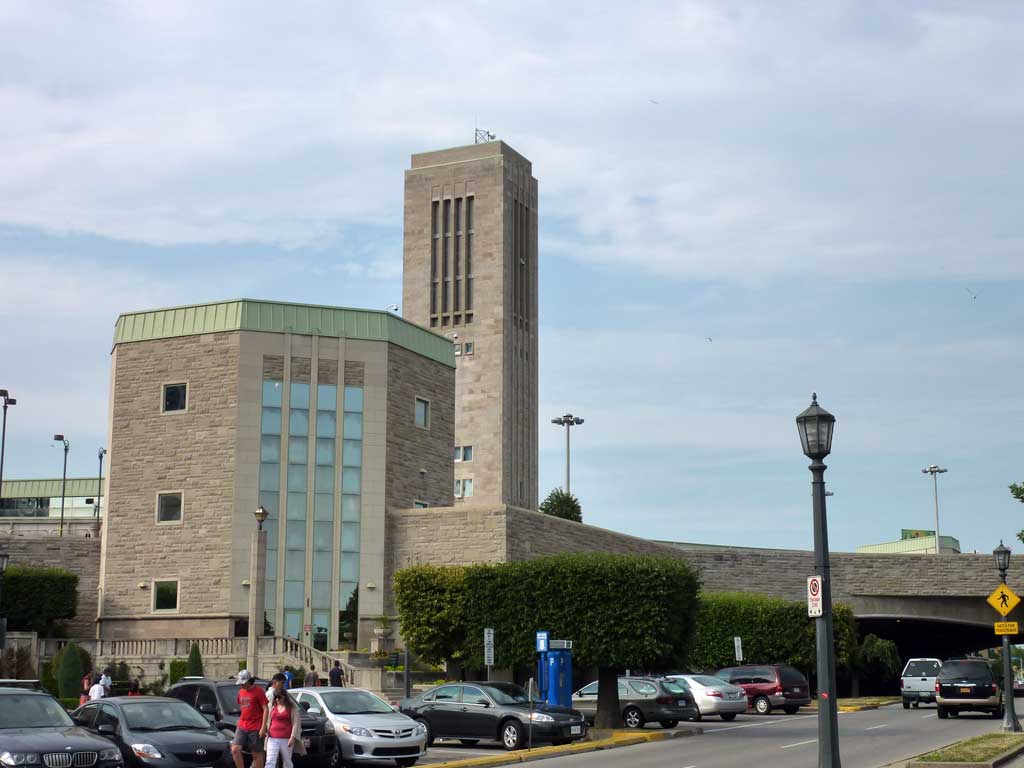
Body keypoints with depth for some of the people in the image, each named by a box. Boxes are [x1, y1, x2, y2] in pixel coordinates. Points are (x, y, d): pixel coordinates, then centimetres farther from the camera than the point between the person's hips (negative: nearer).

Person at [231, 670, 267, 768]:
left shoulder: (258, 691, -6)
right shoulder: (241, 692, 13)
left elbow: (265, 709, -9)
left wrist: (263, 727, -15)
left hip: (255, 728, -6)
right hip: (241, 727, 6)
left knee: (257, 754, 1)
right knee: (235, 749, -10)